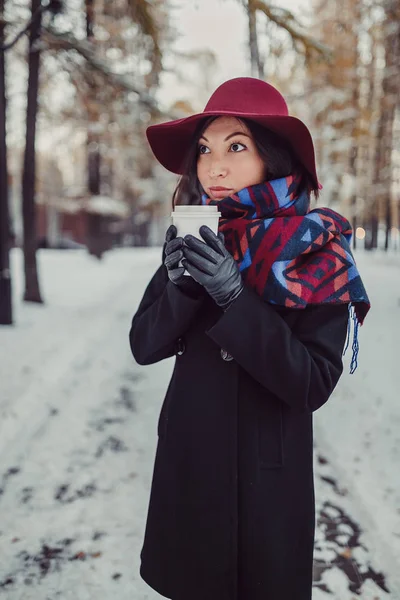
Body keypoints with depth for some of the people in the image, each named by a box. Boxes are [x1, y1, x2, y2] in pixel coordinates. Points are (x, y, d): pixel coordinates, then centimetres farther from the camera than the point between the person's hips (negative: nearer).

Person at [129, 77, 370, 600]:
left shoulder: (317, 249, -15)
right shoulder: (195, 238, -4)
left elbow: (314, 384, -19)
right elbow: (144, 346, -3)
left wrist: (234, 297, -29)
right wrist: (182, 286, -23)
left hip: (268, 473, -3)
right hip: (188, 458, 4)